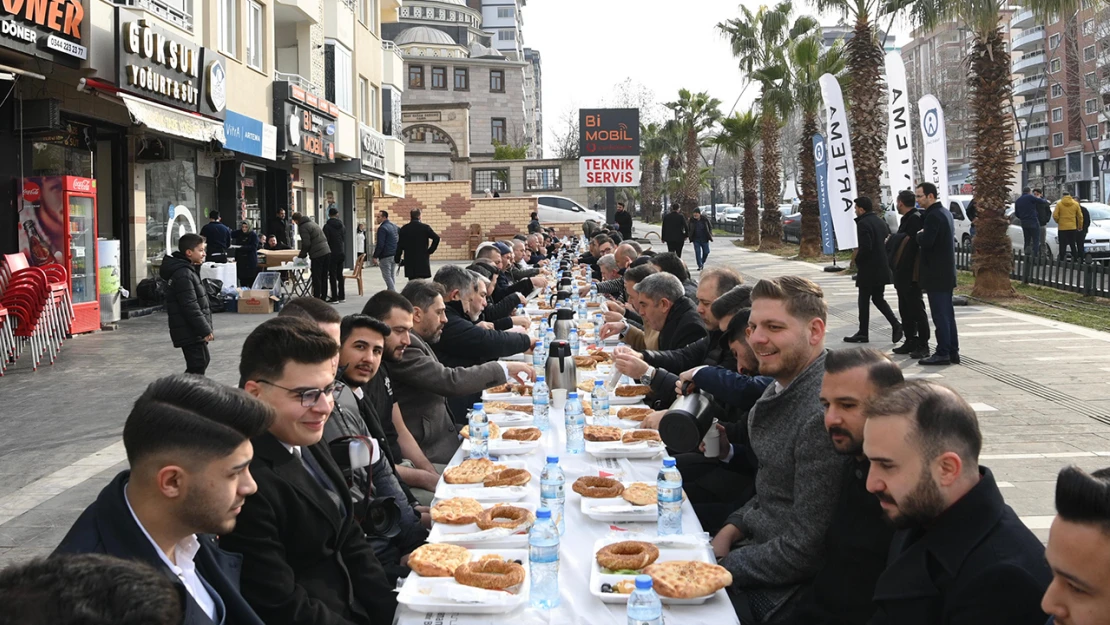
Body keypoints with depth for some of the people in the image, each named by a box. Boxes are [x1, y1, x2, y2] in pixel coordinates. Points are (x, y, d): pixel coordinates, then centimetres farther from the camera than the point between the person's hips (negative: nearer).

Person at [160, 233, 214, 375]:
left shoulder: (188, 270, 14)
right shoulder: (183, 275, -19)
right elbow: (190, 307, -23)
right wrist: (205, 330, -21)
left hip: (194, 331, 11)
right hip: (190, 331, -11)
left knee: (203, 360, 21)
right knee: (197, 366, -11)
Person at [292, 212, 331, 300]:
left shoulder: (303, 227, -7)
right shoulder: (312, 223, 21)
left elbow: (306, 244, -13)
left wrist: (302, 255, 5)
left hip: (317, 255, -9)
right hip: (327, 252, 9)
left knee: (316, 278, -2)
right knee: (324, 277, 13)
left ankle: (317, 297, -1)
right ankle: (323, 297, 18)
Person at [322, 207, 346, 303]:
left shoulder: (327, 226, -11)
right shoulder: (342, 226, 7)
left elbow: (325, 241, -12)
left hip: (332, 254, -6)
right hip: (341, 253, 6)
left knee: (332, 275, -2)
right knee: (340, 275, 13)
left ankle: (334, 298, -4)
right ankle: (342, 296, 15)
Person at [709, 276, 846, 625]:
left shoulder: (823, 413, -26)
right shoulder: (781, 389, 5)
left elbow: (805, 552, -23)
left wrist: (722, 568, -15)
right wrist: (732, 530, 3)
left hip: (785, 592, -8)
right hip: (757, 543, 9)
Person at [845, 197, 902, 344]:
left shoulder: (863, 223, -16)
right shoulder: (880, 221, 12)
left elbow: (865, 247, -25)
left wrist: (858, 260, -9)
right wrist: (887, 261, 15)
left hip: (869, 270, -8)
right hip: (882, 268, 8)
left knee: (864, 300, 2)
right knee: (878, 299, 16)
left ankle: (863, 333, 8)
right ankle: (895, 324, 2)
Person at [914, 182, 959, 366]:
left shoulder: (933, 216, -18)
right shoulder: (944, 212, 14)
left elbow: (926, 241, -27)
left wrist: (918, 235, -7)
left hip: (936, 273, -10)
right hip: (946, 273, 10)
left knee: (940, 315, -6)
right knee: (947, 314, 13)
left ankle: (942, 353, -3)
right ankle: (952, 352, 17)